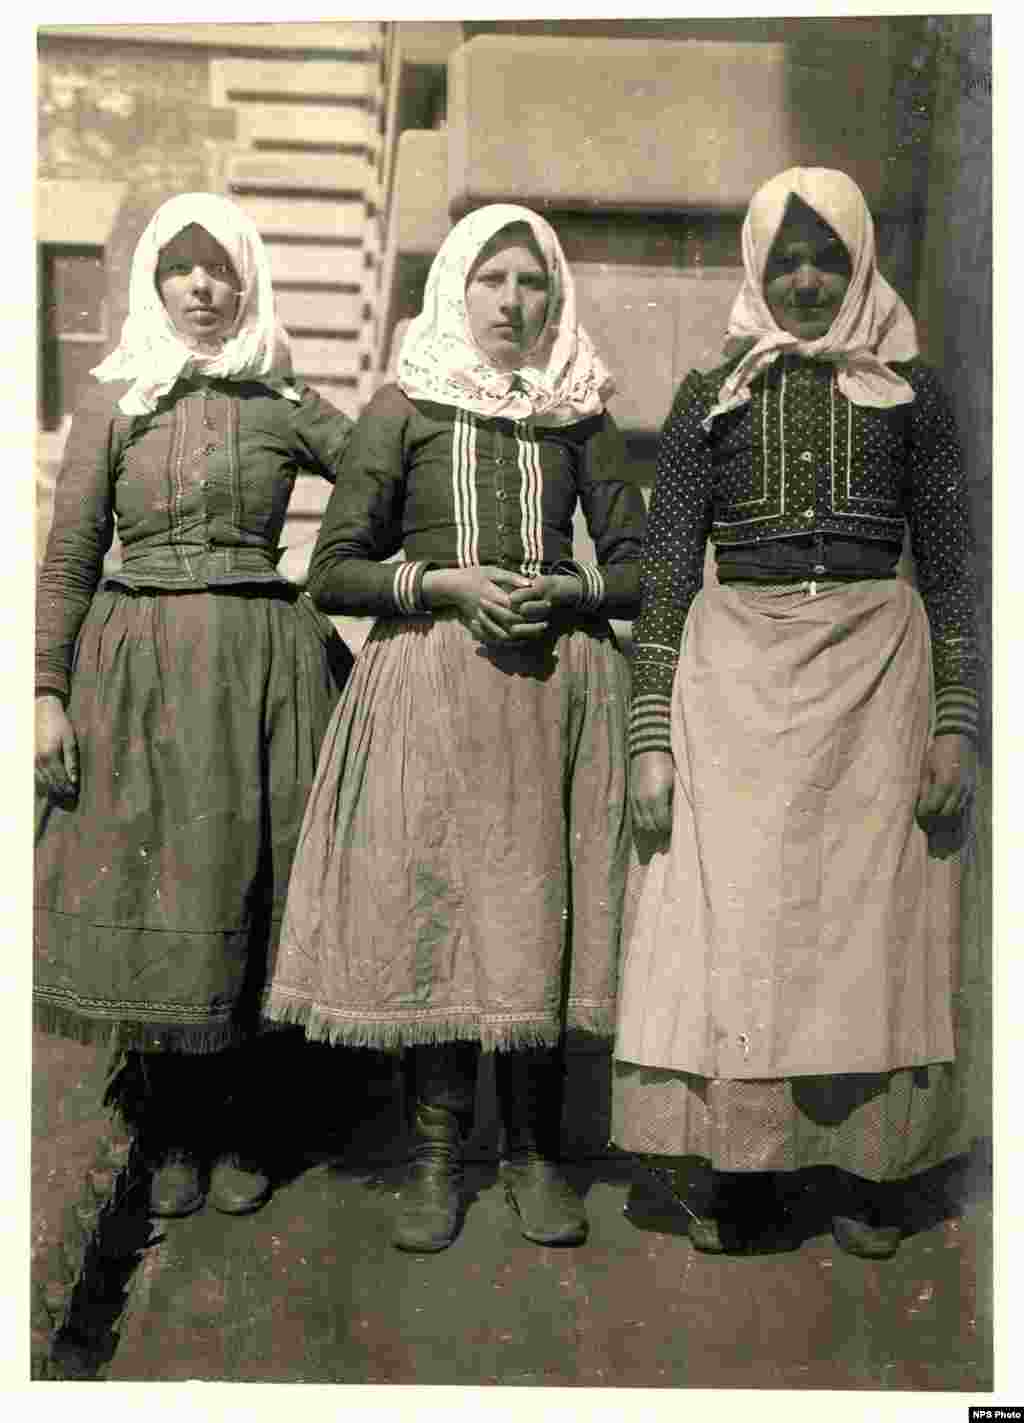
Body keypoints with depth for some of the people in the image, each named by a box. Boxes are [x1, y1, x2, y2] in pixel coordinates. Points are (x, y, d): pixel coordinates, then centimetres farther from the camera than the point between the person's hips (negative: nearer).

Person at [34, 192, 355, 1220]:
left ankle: (236, 1132, 21)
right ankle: (169, 1135, 21)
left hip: (261, 667, 0)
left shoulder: (285, 404, 8)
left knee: (246, 895, 3)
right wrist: (47, 691, -1)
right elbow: (67, 558, 5)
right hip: (136, 667, 0)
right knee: (147, 896, 2)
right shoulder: (113, 401, 8)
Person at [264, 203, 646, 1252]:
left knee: (539, 912, 1)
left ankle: (533, 1151, 16)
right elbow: (332, 572, 3)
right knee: (428, 905, -1)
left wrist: (561, 589, -8)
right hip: (429, 686, -1)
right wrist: (447, 583, -10)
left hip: (557, 682, 1)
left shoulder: (581, 417, 11)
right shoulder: (403, 410, 7)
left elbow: (639, 571, 11)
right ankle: (434, 1154, 13)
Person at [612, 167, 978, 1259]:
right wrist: (652, 740, -3)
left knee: (872, 921, 2)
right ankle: (722, 1177, 14)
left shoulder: (911, 393, 11)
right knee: (725, 922, -1)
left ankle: (869, 1176, 18)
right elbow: (664, 577, 5)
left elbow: (951, 573, 9)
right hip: (734, 679, 0)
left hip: (874, 676, 1)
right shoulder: (709, 398, 9)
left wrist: (956, 726, -1)